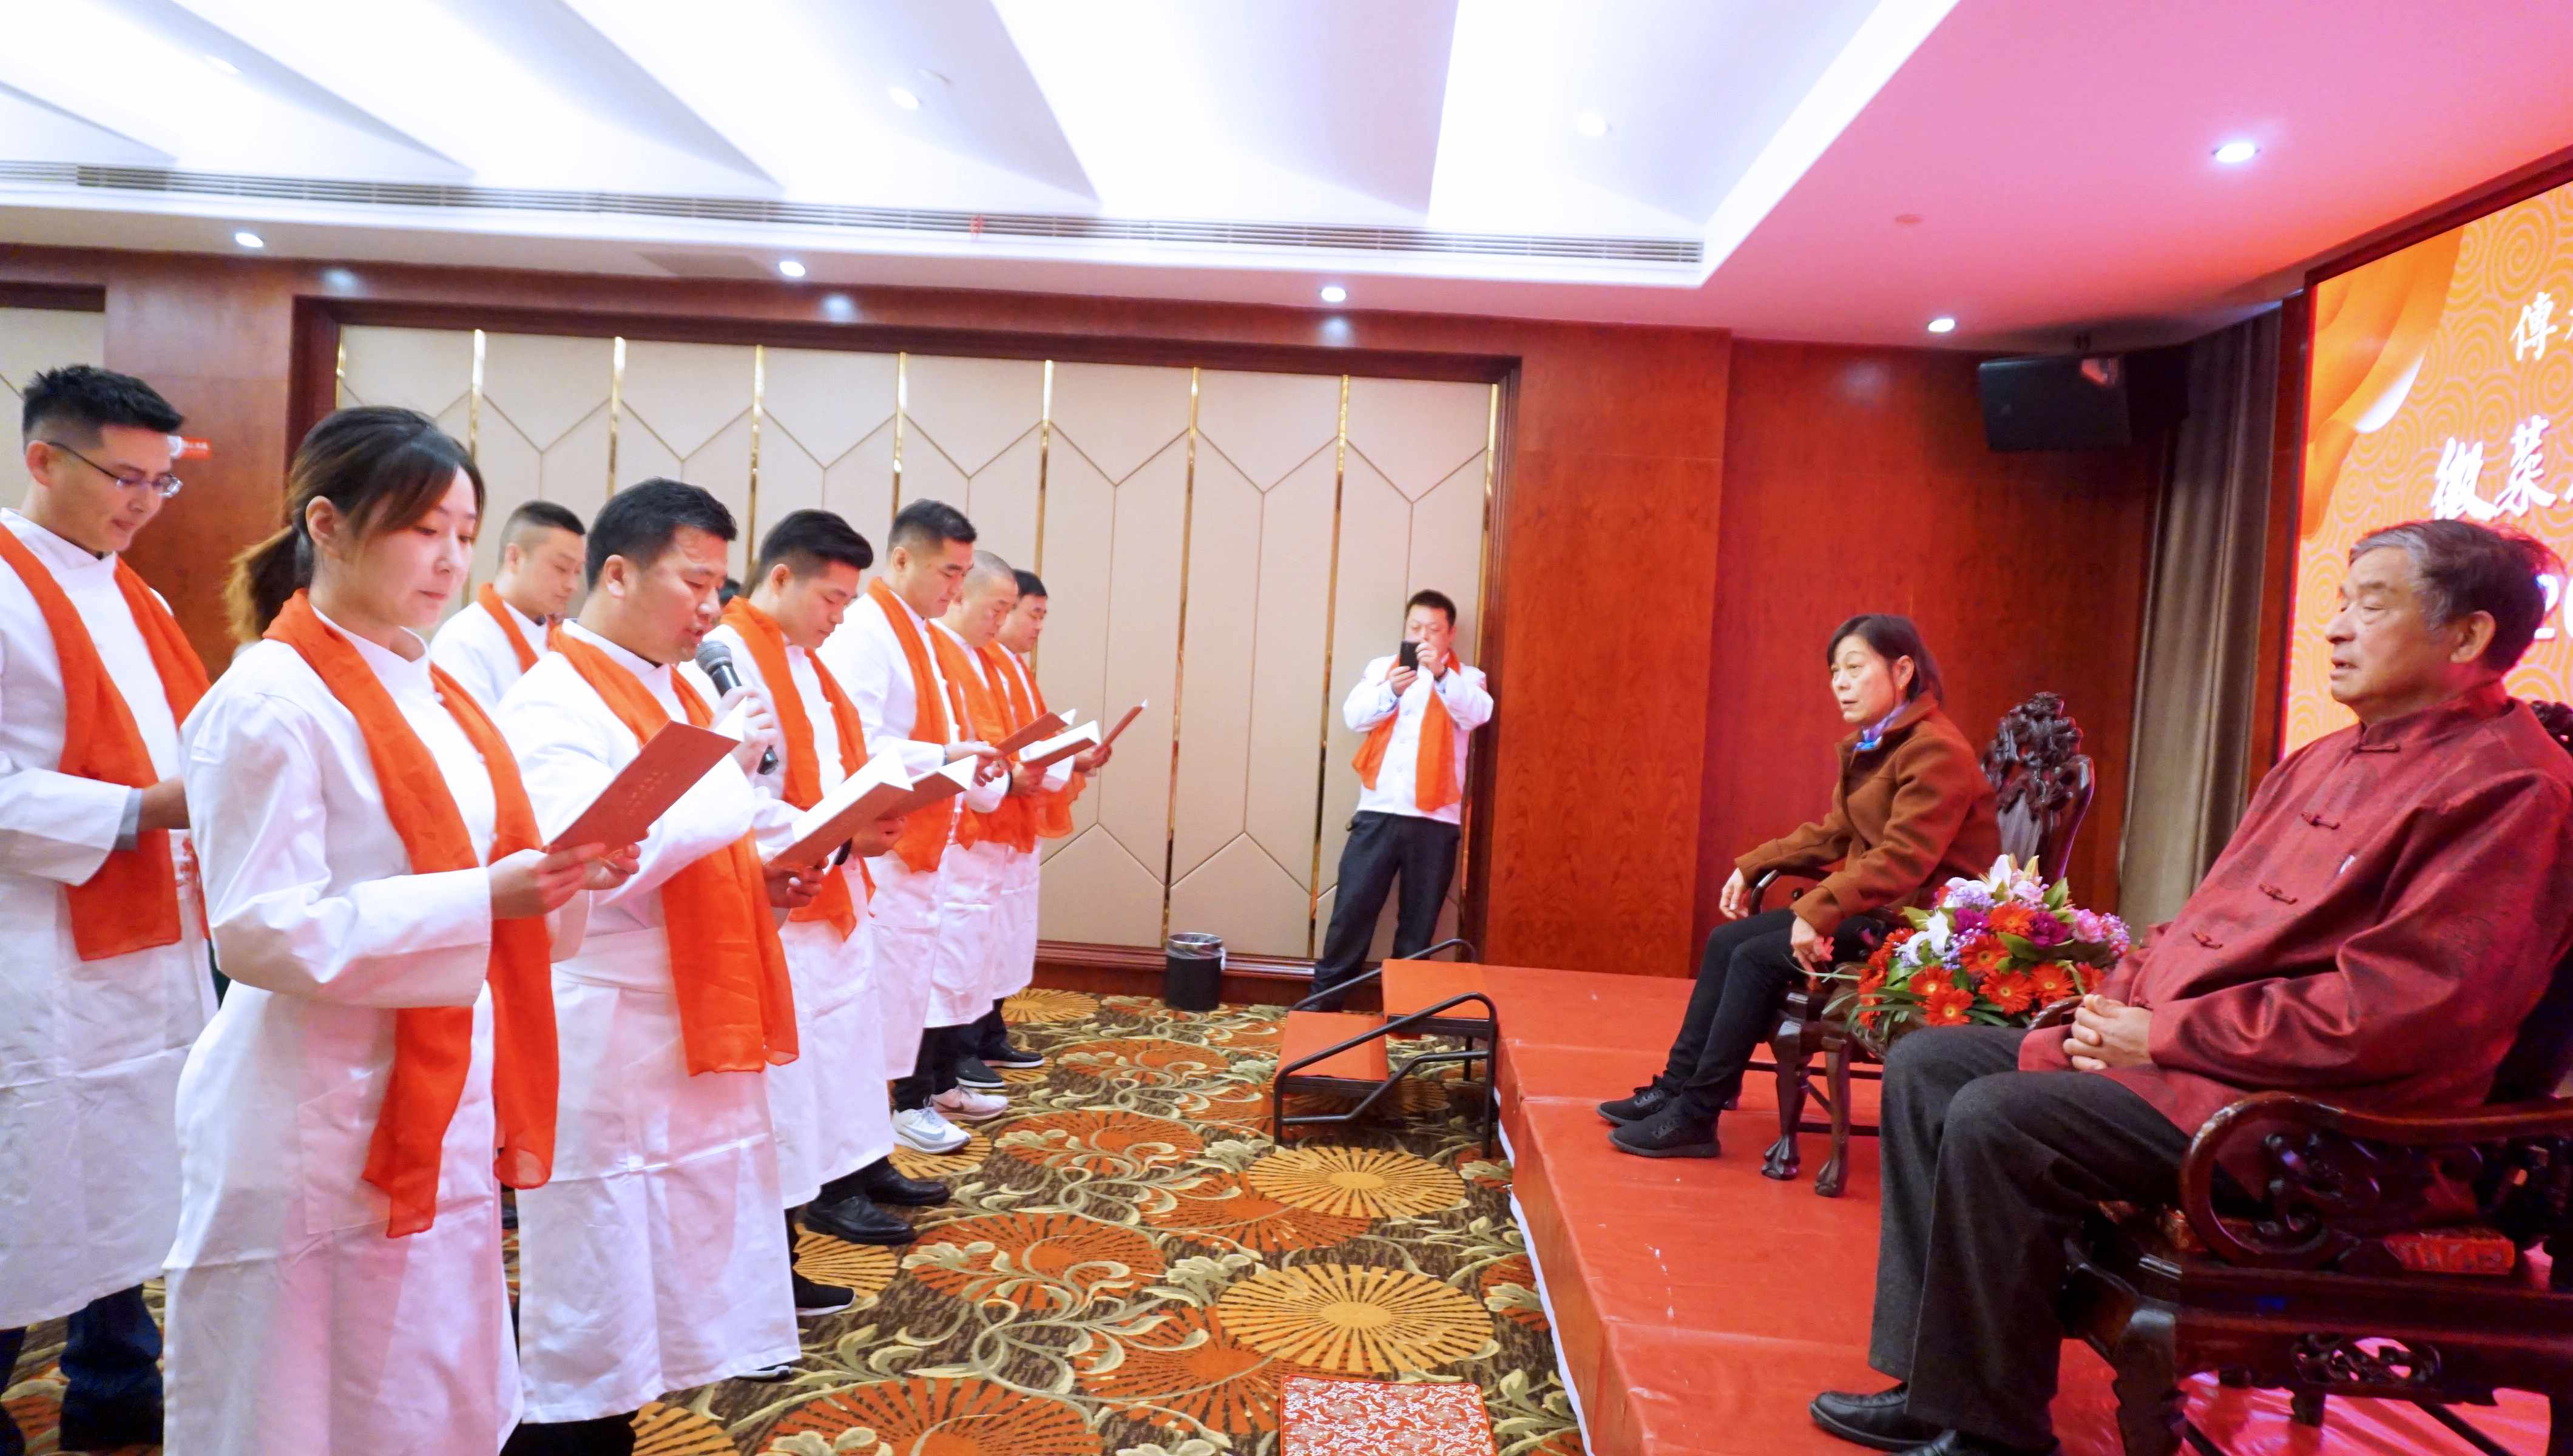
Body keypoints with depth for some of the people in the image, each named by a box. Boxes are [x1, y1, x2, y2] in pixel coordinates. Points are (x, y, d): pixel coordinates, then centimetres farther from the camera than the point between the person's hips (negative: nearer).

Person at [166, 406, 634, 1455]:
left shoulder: (435, 694, 10)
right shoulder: (270, 700, -15)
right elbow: (261, 933, -19)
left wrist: (561, 877, -5)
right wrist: (484, 898, -27)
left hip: (445, 1114, 8)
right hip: (324, 1134, -7)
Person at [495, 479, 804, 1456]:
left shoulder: (681, 688, 13)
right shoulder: (554, 706, -14)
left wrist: (758, 880, 2)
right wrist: (722, 764, -21)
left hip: (694, 1031, 8)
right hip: (607, 1043, -8)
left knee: (666, 1285, 16)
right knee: (586, 1308, 4)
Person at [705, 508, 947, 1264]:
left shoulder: (802, 660, 13)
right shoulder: (728, 658, -18)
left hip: (831, 898, 10)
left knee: (847, 1028, 20)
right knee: (782, 1069, -1)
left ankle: (855, 1167, 37)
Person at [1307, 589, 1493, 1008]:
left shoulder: (1467, 678, 8)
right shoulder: (1380, 668, 13)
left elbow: (1478, 714, -13)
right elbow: (1354, 717, -2)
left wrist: (1441, 675, -29)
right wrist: (1391, 691, -20)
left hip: (1436, 818, 0)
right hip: (1379, 811, 1)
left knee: (1419, 917, 7)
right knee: (1353, 906, 1)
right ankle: (1325, 993, 12)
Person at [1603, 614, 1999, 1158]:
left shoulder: (1936, 750, -17)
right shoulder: (1870, 745, 12)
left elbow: (1902, 858, -26)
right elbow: (1832, 834, 17)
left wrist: (1818, 912, -31)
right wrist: (1752, 867, 9)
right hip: (1876, 906, 9)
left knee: (1760, 957, -20)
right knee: (1728, 940, 0)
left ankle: (1694, 1117, -13)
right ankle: (1677, 1086, 3)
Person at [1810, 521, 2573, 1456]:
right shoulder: (2324, 763, 16)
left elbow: (2396, 1011, -23)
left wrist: (2164, 1034, -17)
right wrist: (2118, 1006, 1)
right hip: (2172, 1056, 10)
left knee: (1995, 1121, -27)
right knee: (1926, 1064, 2)